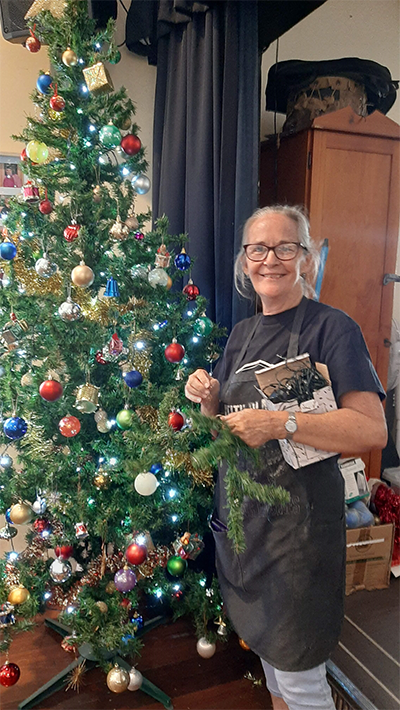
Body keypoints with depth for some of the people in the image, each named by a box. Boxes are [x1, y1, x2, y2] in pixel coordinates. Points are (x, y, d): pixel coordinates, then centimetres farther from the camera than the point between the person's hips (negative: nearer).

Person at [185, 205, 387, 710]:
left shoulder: (332, 328, -12)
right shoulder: (242, 333, 8)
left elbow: (373, 431, -21)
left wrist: (282, 424, -29)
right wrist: (208, 398, -7)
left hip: (298, 515, -6)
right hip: (239, 511, 7)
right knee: (263, 643, 24)